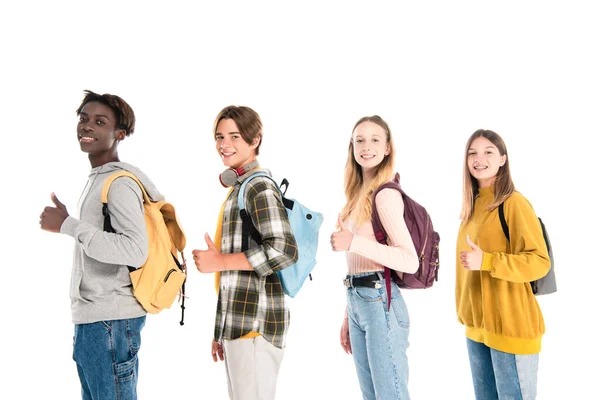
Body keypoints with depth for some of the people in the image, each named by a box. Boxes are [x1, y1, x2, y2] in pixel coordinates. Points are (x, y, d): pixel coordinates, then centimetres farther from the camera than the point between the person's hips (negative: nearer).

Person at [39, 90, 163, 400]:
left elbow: (135, 251, -26)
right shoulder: (96, 179, 16)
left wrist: (68, 225, -21)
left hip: (110, 320, -10)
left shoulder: (120, 183, -14)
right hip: (90, 318, 10)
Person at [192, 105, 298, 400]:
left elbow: (284, 251, -23)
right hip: (237, 321, 9)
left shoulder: (259, 187, -9)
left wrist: (219, 261, -16)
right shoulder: (239, 187, 19)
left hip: (255, 322, -9)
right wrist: (221, 330, 19)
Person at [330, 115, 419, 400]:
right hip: (358, 301, 9)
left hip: (381, 301, -9)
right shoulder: (360, 194, 14)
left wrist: (354, 243, -27)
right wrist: (348, 315, 17)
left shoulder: (386, 194, -12)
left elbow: (410, 262, -20)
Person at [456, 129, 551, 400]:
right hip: (477, 326, 8)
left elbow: (539, 262, -17)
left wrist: (486, 261, -26)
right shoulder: (473, 205, 11)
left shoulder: (514, 203, -12)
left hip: (511, 327, -8)